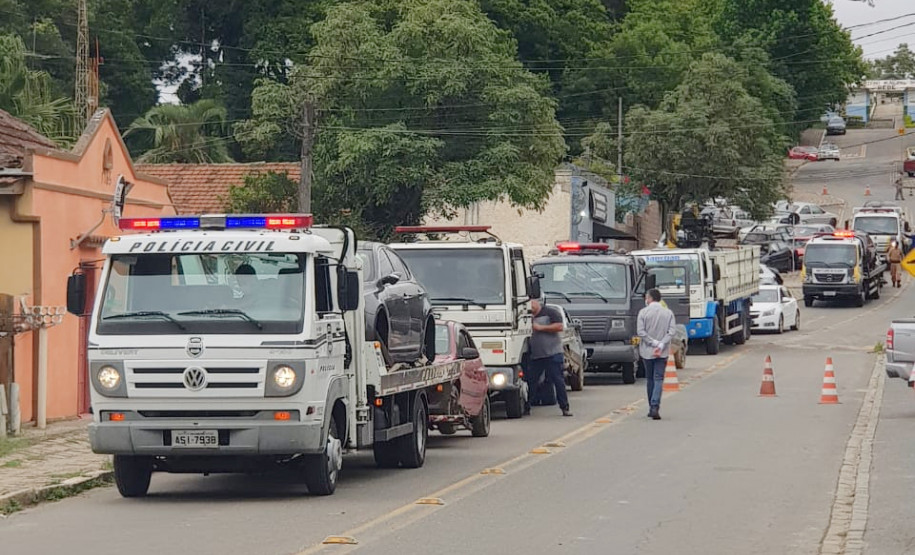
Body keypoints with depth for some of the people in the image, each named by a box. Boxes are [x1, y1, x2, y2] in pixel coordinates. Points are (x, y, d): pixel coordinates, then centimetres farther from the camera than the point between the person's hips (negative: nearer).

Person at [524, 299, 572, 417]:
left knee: (558, 381, -5)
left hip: (552, 354, -6)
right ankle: (526, 408, 12)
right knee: (530, 381, 5)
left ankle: (565, 408, 0)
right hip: (535, 356, 6)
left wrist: (540, 327, -13)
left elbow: (559, 327, -13)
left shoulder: (550, 312, -2)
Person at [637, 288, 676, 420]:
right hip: (663, 353, 1)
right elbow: (672, 331, -7)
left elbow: (641, 331, -12)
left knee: (650, 379, 13)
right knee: (658, 379, -1)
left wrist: (654, 342, -9)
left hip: (647, 351, -1)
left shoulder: (643, 312, -5)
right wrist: (661, 345, -11)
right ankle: (655, 407, -18)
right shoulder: (668, 313, 1)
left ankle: (652, 408, 17)